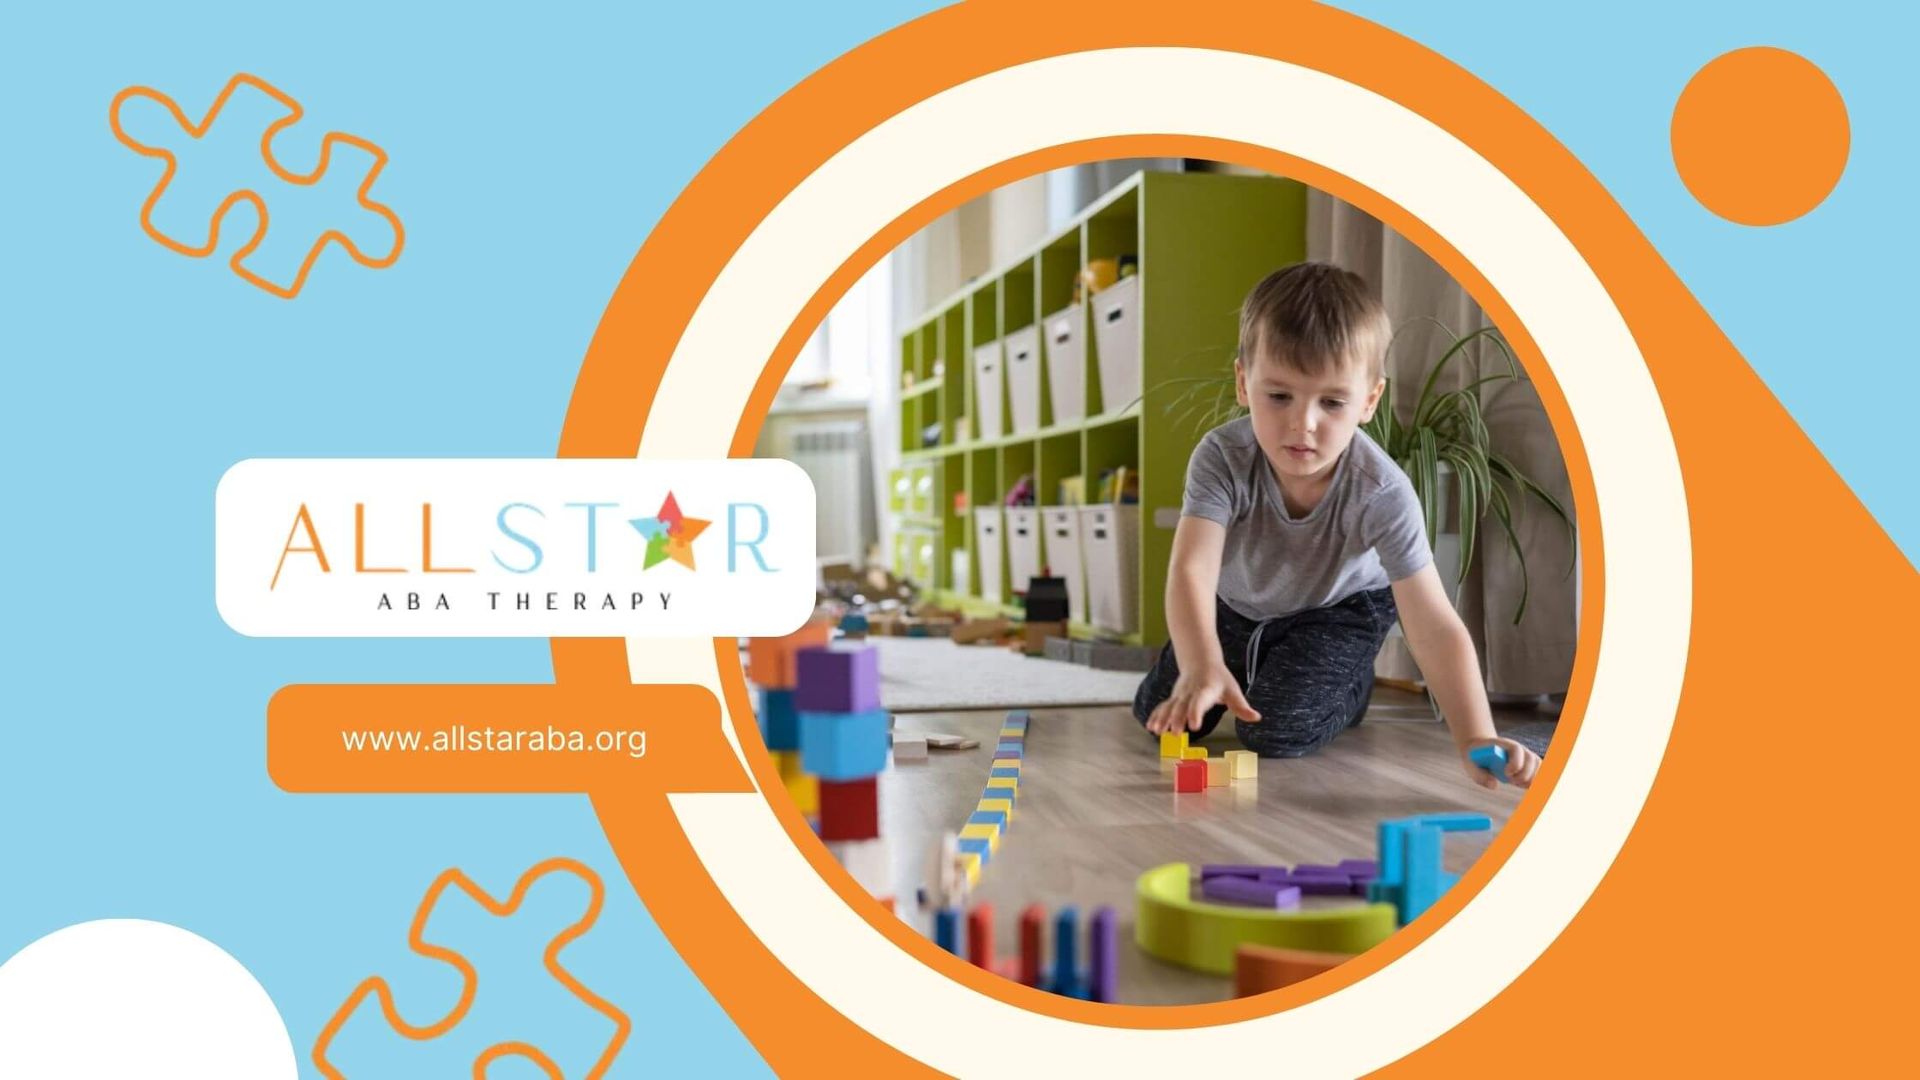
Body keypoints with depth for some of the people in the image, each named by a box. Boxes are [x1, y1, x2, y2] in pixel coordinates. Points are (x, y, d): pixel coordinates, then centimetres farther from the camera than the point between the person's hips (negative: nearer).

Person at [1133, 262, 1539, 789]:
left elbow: (1434, 626, -40)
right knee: (1161, 714, 2)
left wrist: (1475, 741, -52)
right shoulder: (1223, 458, -37)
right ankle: (1251, 666, 32)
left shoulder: (1382, 494, -38)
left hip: (1338, 607, -2)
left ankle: (1349, 686, 15)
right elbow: (1192, 569, -47)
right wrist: (1202, 667, -67)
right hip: (1237, 604, 2)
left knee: (1275, 732, -18)